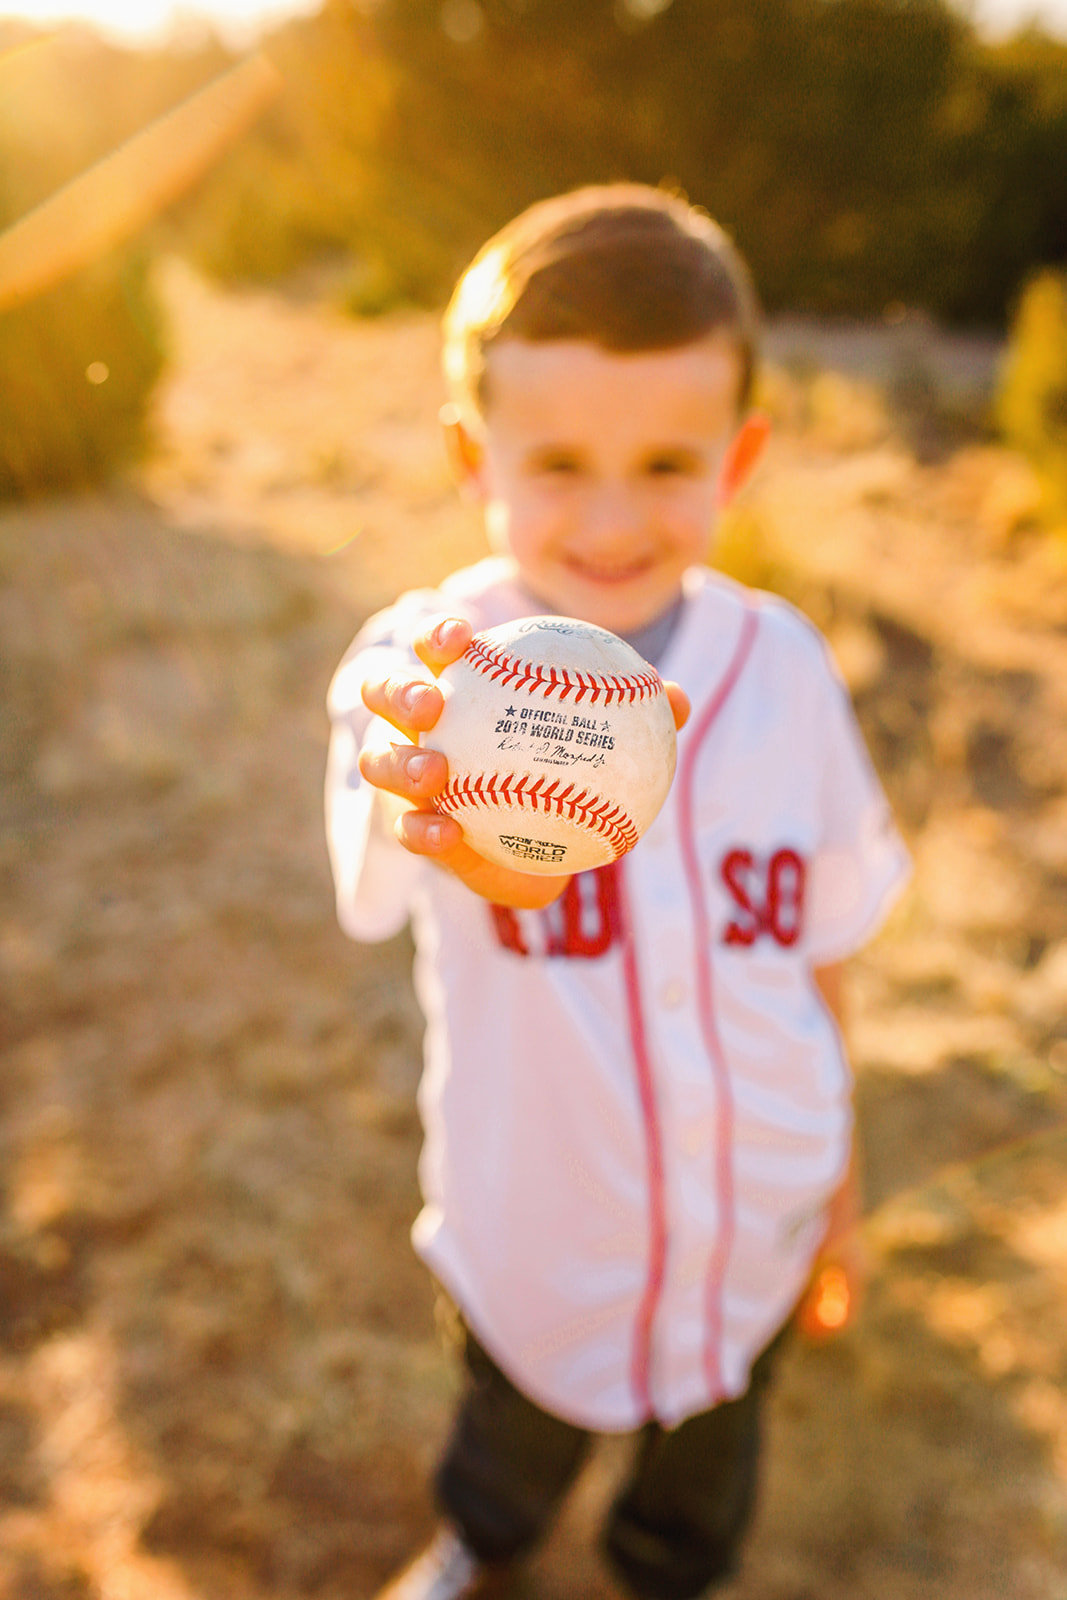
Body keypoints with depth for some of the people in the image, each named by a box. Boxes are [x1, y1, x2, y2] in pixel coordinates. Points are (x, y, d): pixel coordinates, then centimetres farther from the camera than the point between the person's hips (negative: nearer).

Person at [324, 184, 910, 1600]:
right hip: (539, 1224, -1)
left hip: (753, 1217, 2)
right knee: (519, 1433, 30)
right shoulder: (430, 667, -24)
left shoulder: (782, 663, -14)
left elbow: (820, 938, -2)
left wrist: (836, 1162, 7)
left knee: (705, 1462, 30)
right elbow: (397, 834, -47)